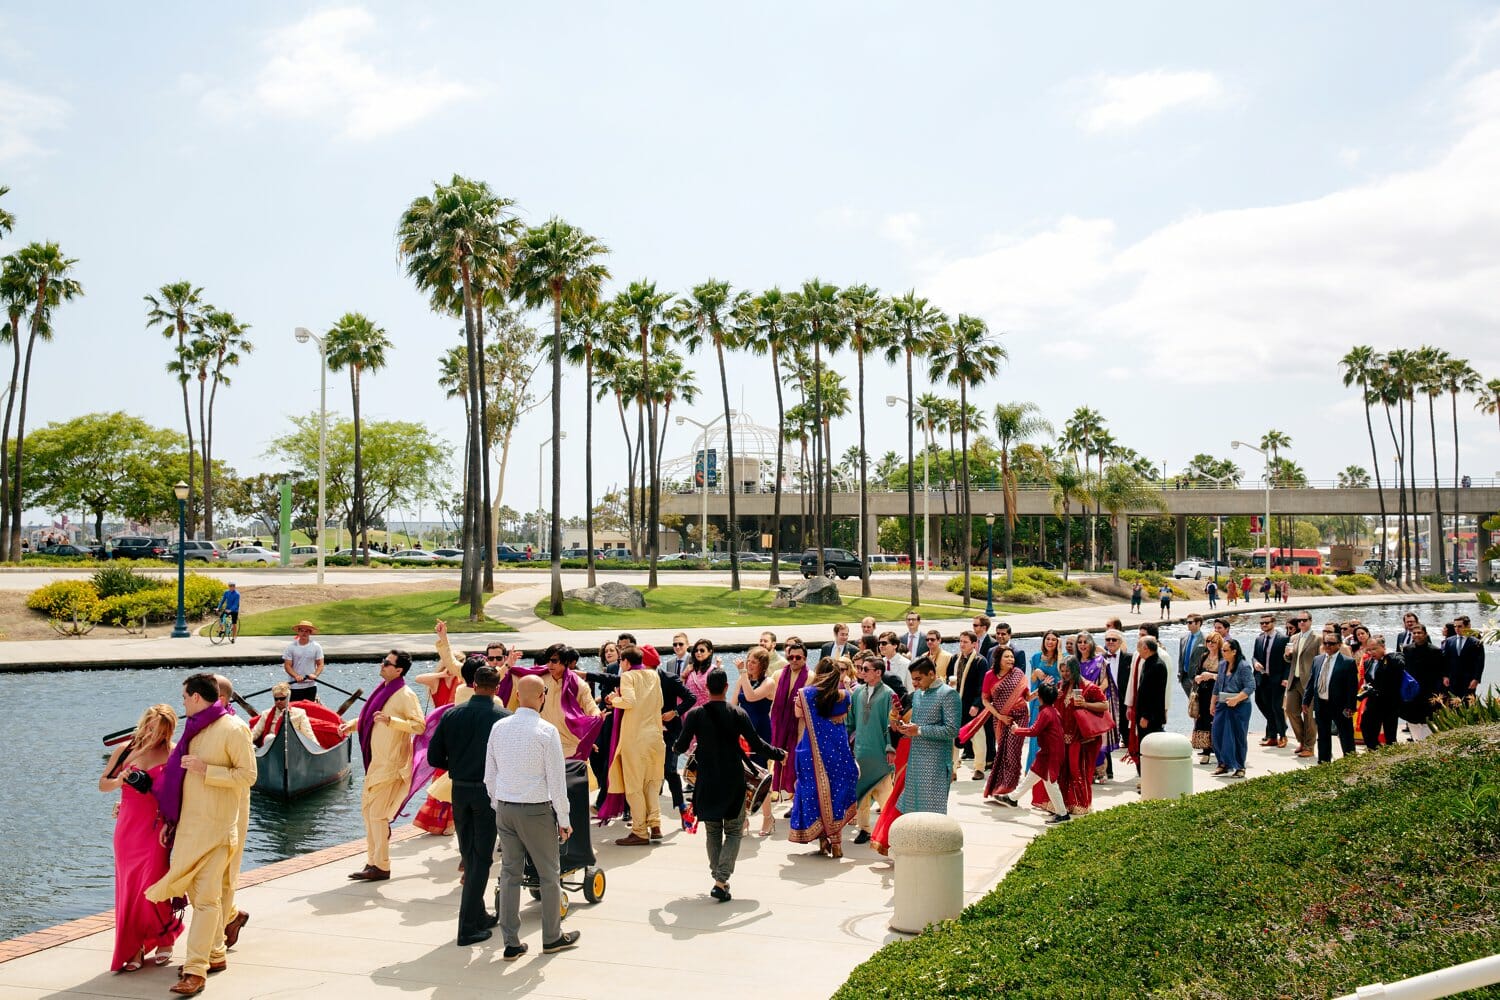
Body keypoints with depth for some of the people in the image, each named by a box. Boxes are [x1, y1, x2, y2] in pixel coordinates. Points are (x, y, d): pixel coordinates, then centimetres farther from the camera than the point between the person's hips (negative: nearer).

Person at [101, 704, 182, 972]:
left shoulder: (172, 754, -2)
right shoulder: (125, 750, 6)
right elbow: (103, 784, 13)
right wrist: (120, 781, -9)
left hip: (156, 827, -3)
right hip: (127, 827, 3)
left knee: (151, 887, -6)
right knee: (128, 887, 5)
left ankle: (165, 939, 15)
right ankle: (132, 948, 15)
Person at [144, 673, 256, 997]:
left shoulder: (232, 729, -12)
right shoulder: (195, 728, 13)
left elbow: (247, 775, -14)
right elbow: (181, 776, 19)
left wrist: (205, 769, -20)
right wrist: (170, 820, 17)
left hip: (215, 826, -8)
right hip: (188, 823, 8)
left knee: (206, 897, -6)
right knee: (197, 891, 14)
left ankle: (196, 970, -5)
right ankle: (215, 955, 27)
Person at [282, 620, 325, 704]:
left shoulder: (316, 647, 0)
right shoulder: (291, 647, -3)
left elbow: (320, 664, 1)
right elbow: (287, 665, -4)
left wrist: (315, 675, -19)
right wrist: (296, 676, -21)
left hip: (311, 685, 1)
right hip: (295, 686, -1)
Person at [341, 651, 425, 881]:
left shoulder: (405, 695, -14)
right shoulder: (383, 690, 12)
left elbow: (420, 725, -22)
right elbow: (370, 717, 26)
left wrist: (391, 721, -30)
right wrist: (351, 725, 10)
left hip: (391, 764, -9)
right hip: (377, 761, 9)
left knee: (377, 814, -5)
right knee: (367, 809, 14)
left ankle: (381, 867, 5)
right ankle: (373, 861, 25)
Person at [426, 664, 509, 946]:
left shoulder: (452, 715, 1)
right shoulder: (503, 717, -10)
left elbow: (434, 757, 2)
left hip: (459, 790, 4)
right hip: (489, 791, -4)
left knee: (469, 856, 17)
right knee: (482, 858, 3)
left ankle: (478, 916, 27)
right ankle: (468, 928, 1)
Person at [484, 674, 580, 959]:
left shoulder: (498, 727, 1)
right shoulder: (546, 730, -14)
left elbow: (490, 774, 8)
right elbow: (556, 780, -11)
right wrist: (564, 819, -3)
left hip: (504, 808, 5)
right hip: (537, 811, -5)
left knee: (510, 874, 11)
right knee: (549, 874, 11)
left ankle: (511, 943, 16)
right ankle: (552, 938, 22)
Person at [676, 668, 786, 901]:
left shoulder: (695, 714, -6)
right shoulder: (738, 714, -7)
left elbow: (682, 745, -2)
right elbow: (757, 745, -5)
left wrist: (675, 748, 22)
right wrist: (779, 753, 12)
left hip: (707, 783, 1)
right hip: (733, 782, -1)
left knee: (712, 831, 16)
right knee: (733, 832, 7)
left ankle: (718, 877, 18)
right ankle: (721, 881, -7)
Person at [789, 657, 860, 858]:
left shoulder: (805, 693, -7)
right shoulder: (843, 696, -4)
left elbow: (798, 714, 7)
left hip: (812, 750, -1)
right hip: (837, 749, 1)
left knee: (815, 789, 10)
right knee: (836, 790, 8)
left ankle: (823, 840, 12)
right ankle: (836, 842, 7)